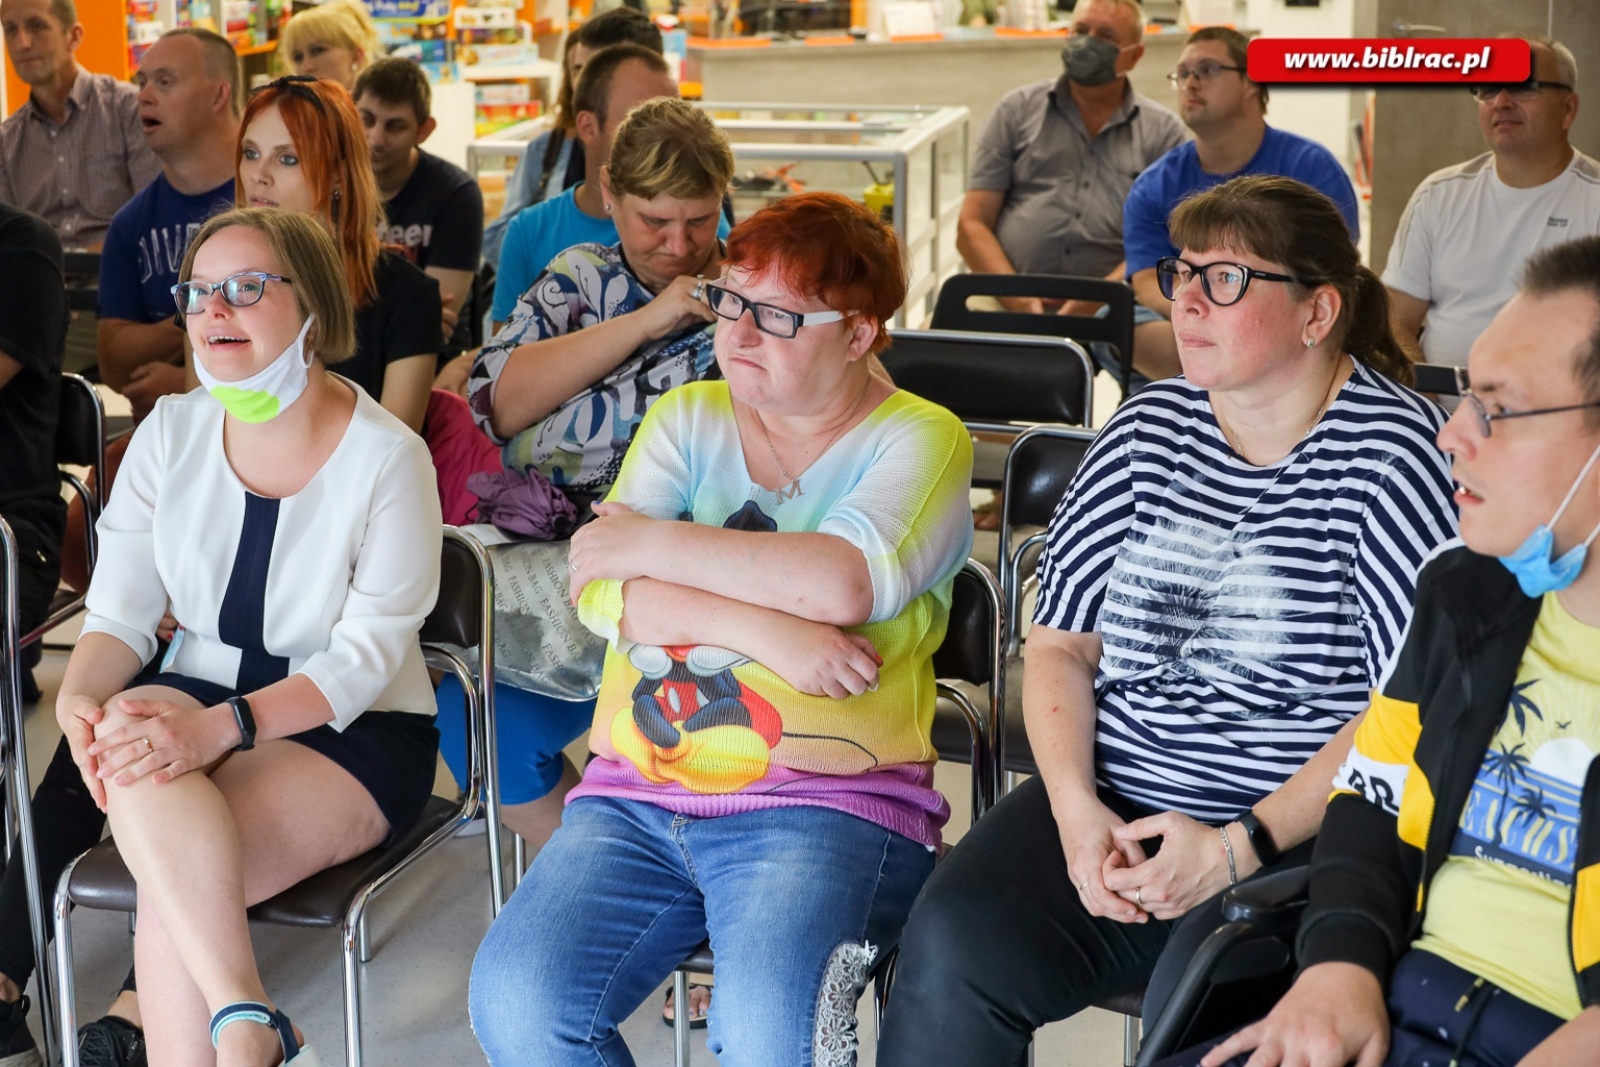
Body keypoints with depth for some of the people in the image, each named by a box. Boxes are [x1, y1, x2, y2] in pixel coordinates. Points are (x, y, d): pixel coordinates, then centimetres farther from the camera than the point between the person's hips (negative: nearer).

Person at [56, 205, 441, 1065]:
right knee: (136, 756, -33)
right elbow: (120, 610, 1)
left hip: (352, 734, -3)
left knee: (170, 890, -28)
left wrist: (225, 726, -29)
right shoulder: (172, 432, 3)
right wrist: (80, 698, -22)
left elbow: (365, 654, -15)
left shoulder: (387, 456, -11)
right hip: (199, 698, 4)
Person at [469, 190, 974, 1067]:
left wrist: (651, 546, -6)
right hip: (639, 794, 5)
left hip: (826, 803, -4)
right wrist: (767, 630, -15)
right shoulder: (687, 418, 14)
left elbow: (842, 581, -17)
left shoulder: (919, 438, 3)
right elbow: (600, 592, 0)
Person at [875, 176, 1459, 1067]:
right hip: (1113, 800, 5)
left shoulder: (1399, 450, -6)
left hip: (1303, 829, -4)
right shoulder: (1150, 428, 10)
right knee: (952, 949, -19)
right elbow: (1061, 642, 11)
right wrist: (1076, 810, -6)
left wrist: (1241, 845, -16)